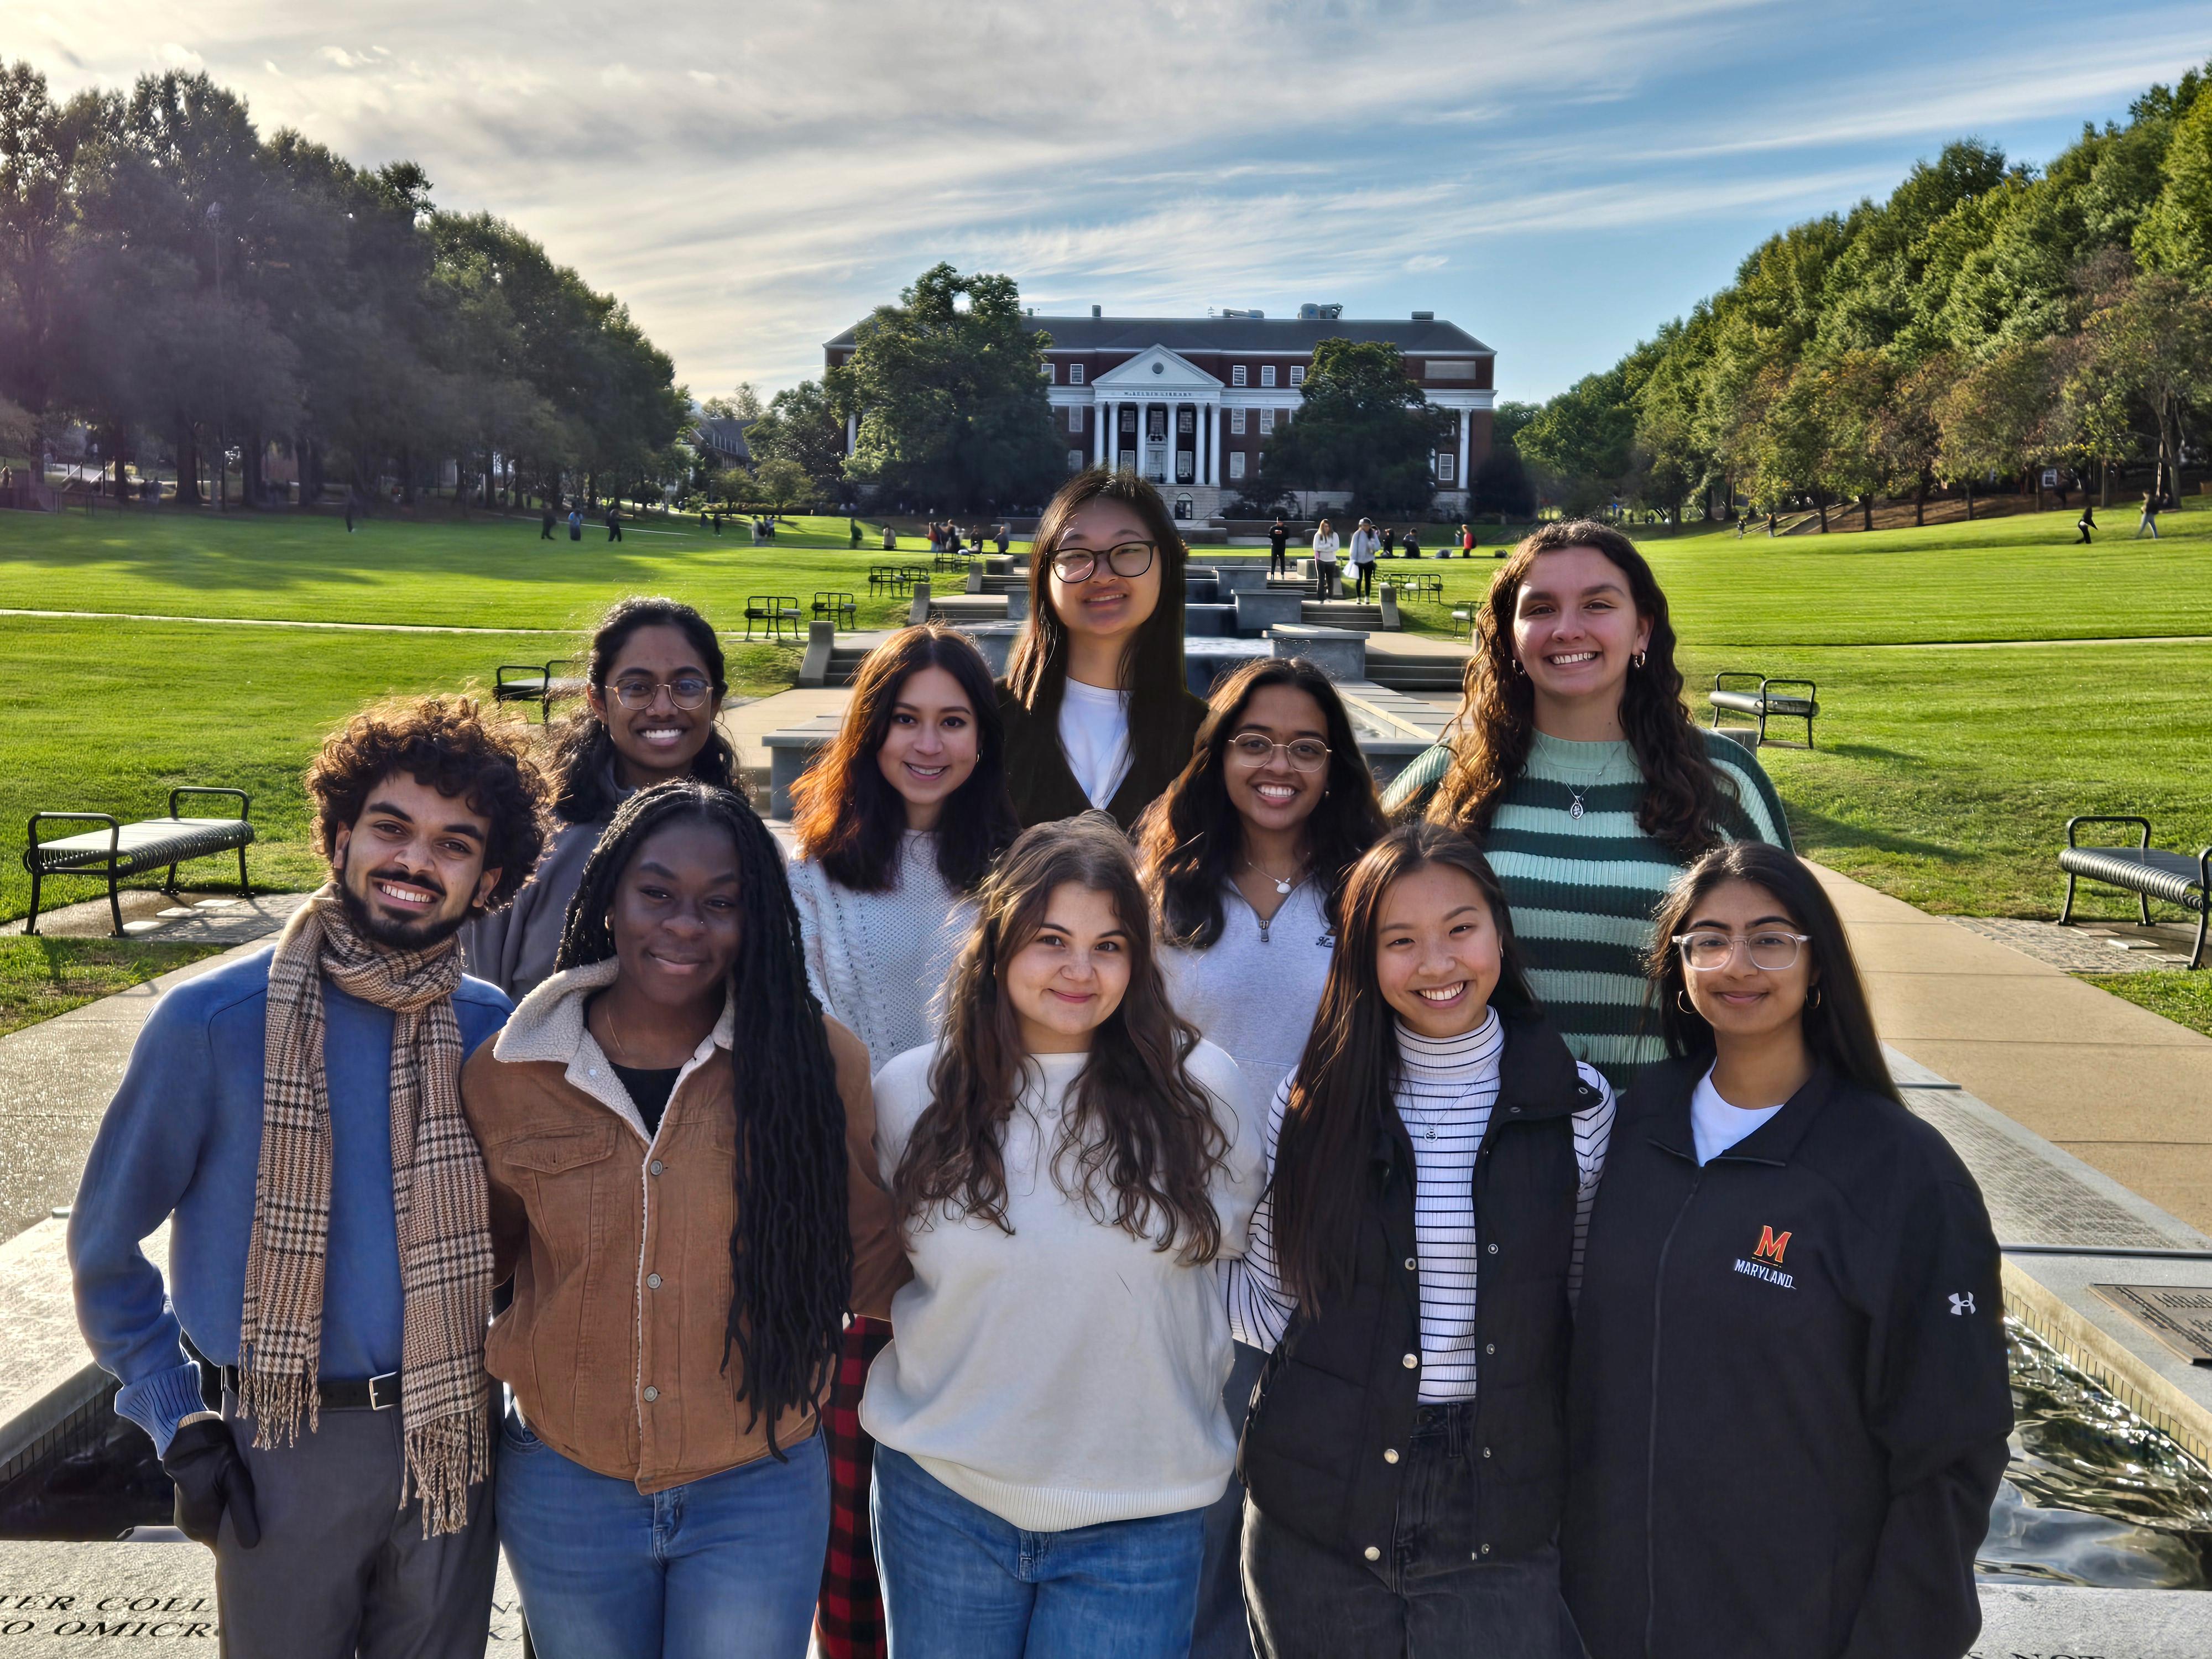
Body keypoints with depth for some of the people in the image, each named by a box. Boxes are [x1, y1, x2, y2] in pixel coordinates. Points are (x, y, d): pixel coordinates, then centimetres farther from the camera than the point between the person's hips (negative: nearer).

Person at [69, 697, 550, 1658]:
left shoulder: (495, 1033, -4)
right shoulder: (212, 1022, -11)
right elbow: (105, 1247, -2)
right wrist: (178, 1425, -5)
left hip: (450, 1439, 3)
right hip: (280, 1453, -2)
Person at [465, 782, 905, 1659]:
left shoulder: (814, 1060, -11)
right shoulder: (508, 1075, -6)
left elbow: (868, 1262, 0)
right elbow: (482, 1252, 11)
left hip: (757, 1497, -2)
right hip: (565, 1490, 2)